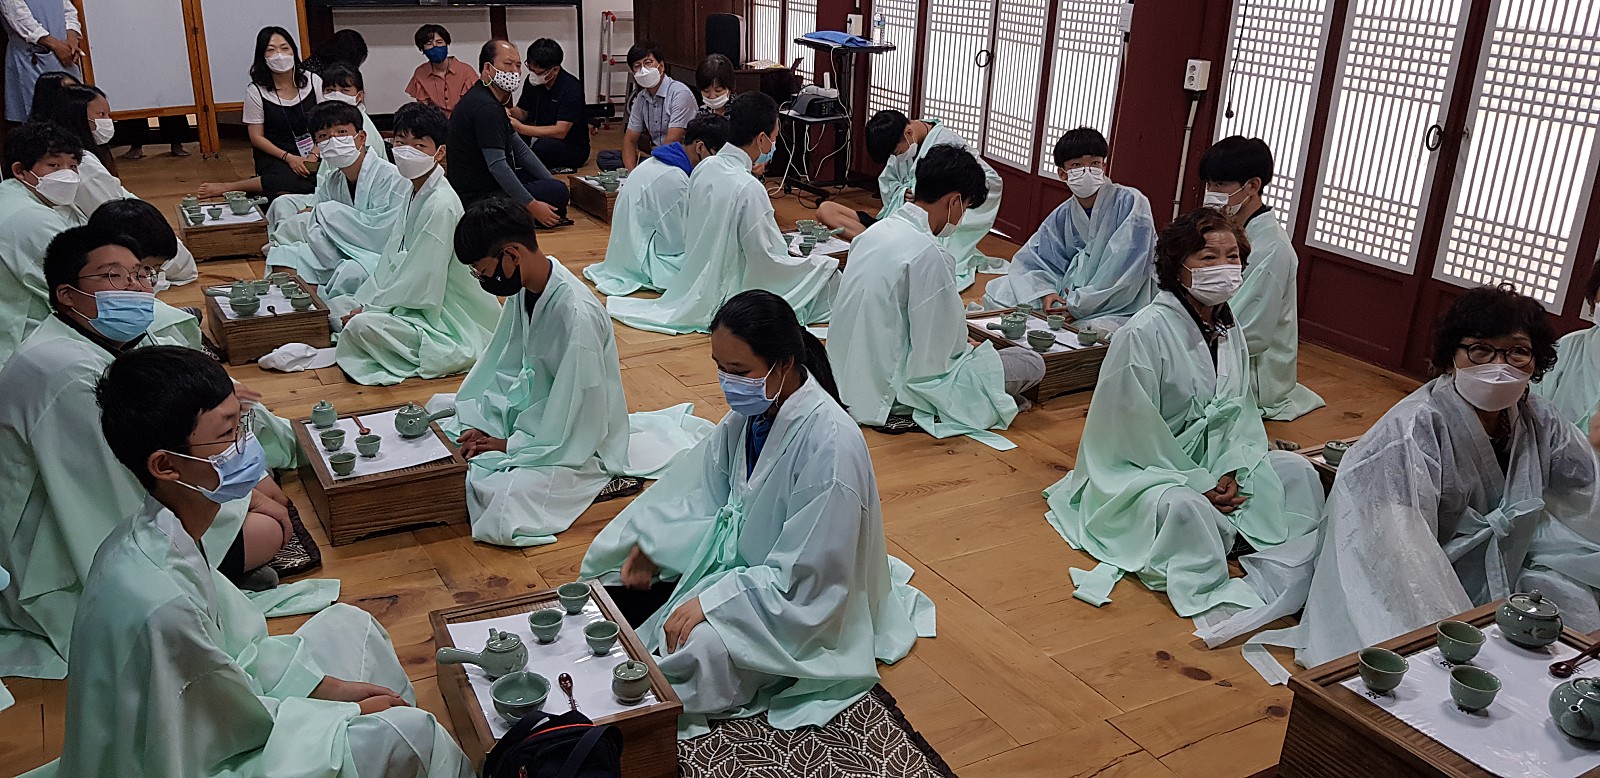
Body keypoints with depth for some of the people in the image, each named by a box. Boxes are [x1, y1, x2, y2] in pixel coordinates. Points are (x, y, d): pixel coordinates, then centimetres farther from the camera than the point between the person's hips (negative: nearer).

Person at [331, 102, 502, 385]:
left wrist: (368, 309, -13)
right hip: (417, 301, 9)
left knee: (361, 326, -27)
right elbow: (394, 258, 11)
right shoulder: (415, 192, 8)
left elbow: (422, 281, -23)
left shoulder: (441, 205, -23)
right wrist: (364, 303, 1)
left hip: (449, 317, -9)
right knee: (338, 305, 8)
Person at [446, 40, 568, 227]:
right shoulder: (485, 107, -20)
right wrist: (532, 206, -25)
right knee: (557, 192, -19)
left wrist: (551, 181, 10)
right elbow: (496, 165, -26)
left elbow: (520, 149, 17)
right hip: (478, 197, -11)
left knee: (554, 185, 20)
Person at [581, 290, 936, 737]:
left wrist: (711, 601, -28)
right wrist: (654, 545, -9)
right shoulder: (751, 411, -8)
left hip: (798, 606, -8)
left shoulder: (830, 443, -32)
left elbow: (803, 577, -28)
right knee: (619, 591, -1)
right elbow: (708, 493, 5)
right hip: (736, 561, 8)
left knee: (700, 649, -28)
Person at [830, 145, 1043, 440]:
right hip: (891, 393, -9)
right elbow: (935, 354, -20)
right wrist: (966, 348, 3)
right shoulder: (927, 254, -23)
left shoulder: (875, 231, 4)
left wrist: (960, 345, 15)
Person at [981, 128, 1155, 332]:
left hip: (1120, 310, -5)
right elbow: (1029, 261, 8)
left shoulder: (1131, 203, -12)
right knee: (997, 290, -1)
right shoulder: (1063, 216, 5)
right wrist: (1045, 293, -13)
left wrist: (1079, 305, -19)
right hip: (1071, 296, 5)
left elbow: (1128, 270, -18)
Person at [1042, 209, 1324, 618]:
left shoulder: (1228, 330, 3)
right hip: (1136, 473, -8)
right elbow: (1134, 433, -20)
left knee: (1295, 469, -1)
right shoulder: (1143, 334, -22)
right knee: (1185, 508, -37)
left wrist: (1231, 470, -9)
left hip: (1209, 464, 9)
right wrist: (1199, 485, -19)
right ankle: (1211, 592, -19)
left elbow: (1243, 410, 9)